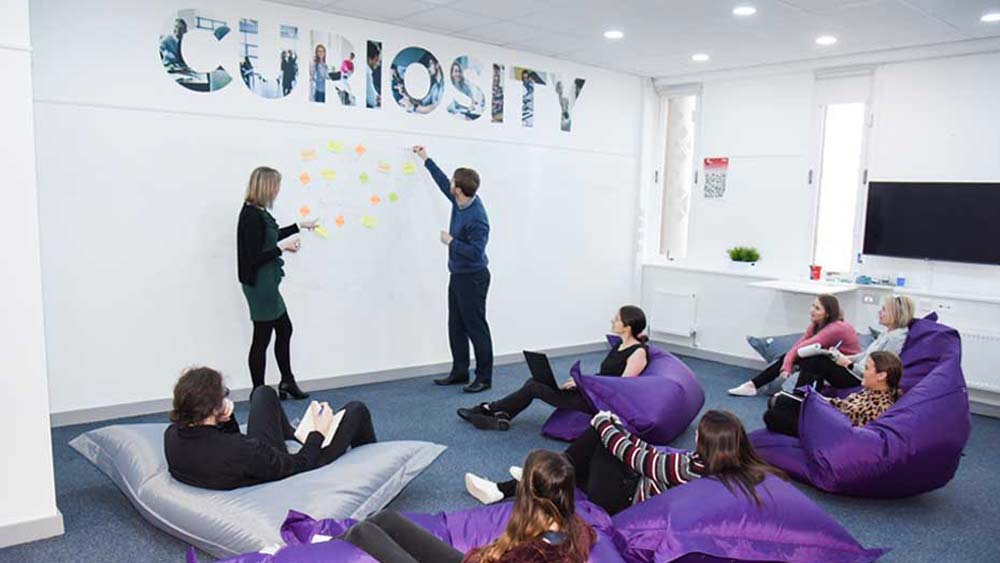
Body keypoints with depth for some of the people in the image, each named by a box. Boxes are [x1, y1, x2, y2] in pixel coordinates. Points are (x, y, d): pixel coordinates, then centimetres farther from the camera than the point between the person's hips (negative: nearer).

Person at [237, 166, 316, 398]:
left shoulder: (257, 212, 7)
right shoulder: (252, 216, -22)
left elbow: (269, 237, 25)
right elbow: (254, 256, -25)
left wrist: (300, 226, 32)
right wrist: (283, 249, -15)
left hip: (266, 283, 10)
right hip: (259, 283, -10)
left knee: (284, 329, 19)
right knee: (262, 337, 2)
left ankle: (287, 382, 34)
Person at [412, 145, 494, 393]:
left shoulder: (477, 218, -24)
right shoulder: (459, 201, 2)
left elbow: (475, 252, -26)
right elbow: (443, 183, 21)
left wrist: (450, 241, -15)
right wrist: (426, 160, 29)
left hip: (473, 278, -9)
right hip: (458, 275, 9)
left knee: (476, 327, -3)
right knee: (456, 327, 14)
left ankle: (484, 378, 6)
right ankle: (459, 372, 24)